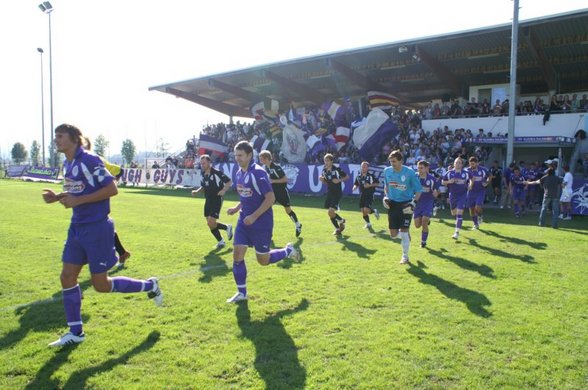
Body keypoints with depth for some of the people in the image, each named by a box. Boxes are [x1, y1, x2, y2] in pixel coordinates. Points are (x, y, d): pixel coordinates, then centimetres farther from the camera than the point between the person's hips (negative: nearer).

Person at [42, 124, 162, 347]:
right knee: (67, 277, 7)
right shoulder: (68, 164, 11)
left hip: (97, 228, -9)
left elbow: (112, 189, -20)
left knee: (101, 285, -1)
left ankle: (150, 286, 20)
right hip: (78, 227, 9)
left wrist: (78, 200, -22)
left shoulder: (89, 160, -16)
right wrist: (57, 197, 2)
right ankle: (75, 332, 21)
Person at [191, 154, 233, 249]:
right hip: (208, 200, 7)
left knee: (211, 223, -13)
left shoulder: (216, 172, -15)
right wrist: (197, 191, 2)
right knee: (210, 224, 9)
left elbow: (229, 182, -12)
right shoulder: (203, 174, 6)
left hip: (217, 200, -7)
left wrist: (223, 190, -25)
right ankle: (221, 241, 26)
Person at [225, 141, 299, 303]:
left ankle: (288, 251, 31)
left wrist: (254, 216, -24)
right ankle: (241, 292, 13)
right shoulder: (239, 173, 7)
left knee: (263, 260, 4)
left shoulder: (258, 173, -19)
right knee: (237, 255, 0)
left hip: (262, 222, -7)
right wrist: (237, 208, 4)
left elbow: (271, 198, -21)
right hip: (244, 220, 7)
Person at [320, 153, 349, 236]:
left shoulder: (337, 169, -13)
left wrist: (339, 180, -19)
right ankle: (337, 229, 26)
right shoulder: (324, 170, 4)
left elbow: (347, 176, -4)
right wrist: (322, 179, -4)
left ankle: (341, 221, 12)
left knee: (331, 212, -18)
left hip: (337, 193, -6)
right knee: (330, 213, 8)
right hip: (329, 193, 6)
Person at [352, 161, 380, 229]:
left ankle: (375, 211, 12)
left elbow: (378, 183, -4)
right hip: (362, 196, 5)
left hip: (369, 195, -5)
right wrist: (354, 187, -4)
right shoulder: (358, 177, 7)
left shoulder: (371, 176, -6)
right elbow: (356, 184, 19)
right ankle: (368, 223, 27)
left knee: (366, 210, -21)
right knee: (363, 211, 6)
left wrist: (370, 185, -17)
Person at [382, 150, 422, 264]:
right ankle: (406, 235, 39)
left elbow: (418, 190, -6)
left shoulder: (410, 172, -14)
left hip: (405, 205, -4)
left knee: (403, 231, -7)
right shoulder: (387, 171, -2)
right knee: (393, 234, 3)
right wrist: (386, 196, 2)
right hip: (392, 204, 4)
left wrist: (414, 202, -19)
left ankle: (405, 256, 13)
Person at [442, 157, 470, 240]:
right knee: (454, 213, 16)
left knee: (459, 213, -11)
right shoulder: (449, 172, -3)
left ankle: (457, 232, -8)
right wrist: (449, 182, -14)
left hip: (462, 195, -2)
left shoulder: (465, 173, -2)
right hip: (452, 195, 2)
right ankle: (460, 220, 52)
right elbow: (442, 182, 3)